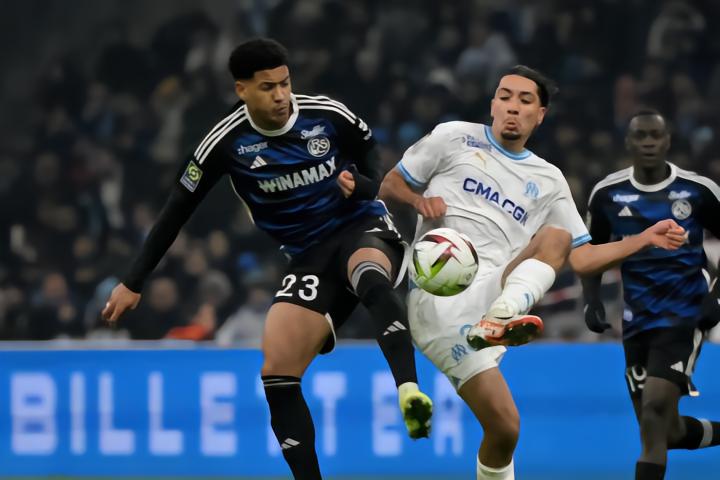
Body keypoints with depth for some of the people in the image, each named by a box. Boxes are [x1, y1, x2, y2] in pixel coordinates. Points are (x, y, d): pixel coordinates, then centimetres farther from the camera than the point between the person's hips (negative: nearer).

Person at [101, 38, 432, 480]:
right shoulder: (227, 142, -7)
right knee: (277, 372, -13)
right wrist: (135, 282, 3)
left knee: (371, 279, -40)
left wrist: (364, 185, -13)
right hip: (310, 256, 3)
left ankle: (409, 392, -58)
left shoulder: (329, 116, -9)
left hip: (363, 228, -3)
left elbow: (373, 155, 11)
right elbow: (178, 210, 3)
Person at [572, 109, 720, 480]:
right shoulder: (607, 194, 2)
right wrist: (591, 301, 2)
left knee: (656, 408, -22)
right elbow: (590, 253, 16)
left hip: (684, 317, -4)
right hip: (637, 321, 4)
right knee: (667, 431, 8)